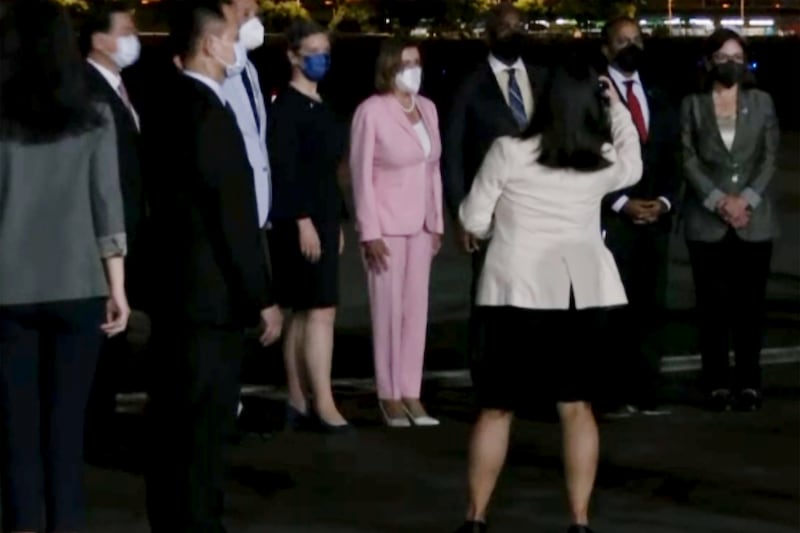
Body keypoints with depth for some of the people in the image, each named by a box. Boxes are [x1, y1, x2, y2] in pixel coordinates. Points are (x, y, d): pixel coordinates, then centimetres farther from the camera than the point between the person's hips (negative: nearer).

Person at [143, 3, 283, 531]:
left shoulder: (171, 103, 9)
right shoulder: (209, 112, -18)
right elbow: (234, 215, -20)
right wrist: (264, 297, -14)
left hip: (173, 286, 9)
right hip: (210, 292, -9)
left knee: (172, 421, 16)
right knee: (205, 424, -2)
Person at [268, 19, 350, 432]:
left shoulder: (321, 107, 15)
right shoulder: (286, 106, -11)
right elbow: (284, 169, -17)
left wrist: (335, 224, 19)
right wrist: (303, 221, -22)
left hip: (323, 217, 9)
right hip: (300, 221, -9)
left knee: (304, 313, 9)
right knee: (321, 309, -12)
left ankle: (299, 404, 13)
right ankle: (323, 404, -11)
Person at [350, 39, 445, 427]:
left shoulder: (427, 108, 7)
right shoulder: (371, 111, -11)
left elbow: (433, 168, 10)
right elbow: (361, 174, -11)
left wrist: (437, 222, 8)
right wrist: (370, 232, -13)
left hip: (420, 225, 6)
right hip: (387, 225, -6)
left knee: (417, 309, 6)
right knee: (389, 311, 1)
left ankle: (411, 394, 12)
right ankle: (390, 396, 10)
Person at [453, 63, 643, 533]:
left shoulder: (509, 152, -7)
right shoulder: (603, 163, 2)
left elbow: (474, 221, -1)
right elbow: (634, 164, 26)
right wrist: (618, 108, 31)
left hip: (519, 288, -2)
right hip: (583, 291, 2)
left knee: (497, 407, 7)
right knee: (578, 407, 9)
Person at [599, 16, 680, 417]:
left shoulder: (659, 100, 18)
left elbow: (672, 157, 16)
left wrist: (664, 200, -1)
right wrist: (621, 203, -12)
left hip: (655, 218, 5)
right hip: (611, 219, -5)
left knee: (650, 307, 4)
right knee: (612, 308, -6)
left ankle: (646, 392, 8)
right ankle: (614, 394, -4)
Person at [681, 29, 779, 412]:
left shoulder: (761, 102, 9)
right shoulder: (693, 105, 7)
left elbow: (770, 157, 4)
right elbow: (689, 160, 0)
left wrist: (746, 199, -10)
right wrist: (718, 201, -12)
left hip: (754, 221, 1)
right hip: (707, 221, -1)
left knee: (750, 303, 0)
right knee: (713, 304, -1)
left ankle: (749, 382, 7)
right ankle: (717, 384, 4)